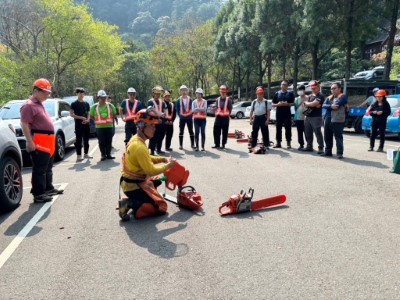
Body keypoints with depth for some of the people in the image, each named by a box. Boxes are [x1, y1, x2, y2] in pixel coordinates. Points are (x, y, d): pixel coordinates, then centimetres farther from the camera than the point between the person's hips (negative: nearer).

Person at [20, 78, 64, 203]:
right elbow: (24, 124, -20)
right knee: (39, 170, -6)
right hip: (39, 144, -10)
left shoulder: (39, 104, 19)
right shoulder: (29, 105, -13)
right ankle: (38, 194, -1)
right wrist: (30, 142, -24)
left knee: (48, 168, 19)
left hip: (47, 143, 10)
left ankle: (49, 188, 31)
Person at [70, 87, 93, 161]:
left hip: (86, 124, 5)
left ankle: (86, 154, 21)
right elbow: (71, 114, -6)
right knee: (79, 140, -4)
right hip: (78, 124, -5)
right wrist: (81, 117, -16)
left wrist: (87, 119, -6)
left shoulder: (86, 103, 14)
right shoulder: (74, 104, -1)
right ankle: (79, 155, -4)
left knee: (86, 140, 10)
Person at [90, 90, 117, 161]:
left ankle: (108, 154, 16)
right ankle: (103, 155, 9)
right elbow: (91, 116, 8)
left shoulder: (110, 105, 6)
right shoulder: (94, 106, 1)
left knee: (109, 141, 5)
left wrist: (110, 120, 7)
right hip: (99, 127, -2)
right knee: (102, 142, -1)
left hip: (109, 126, 2)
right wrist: (97, 121, 2)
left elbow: (114, 114, 17)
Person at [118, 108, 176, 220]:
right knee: (161, 207, -2)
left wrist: (163, 159, 5)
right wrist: (168, 165, -13)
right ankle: (130, 204, -10)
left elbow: (146, 159, 17)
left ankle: (136, 200, 15)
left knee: (156, 181, 32)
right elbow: (151, 170, -27)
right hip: (133, 186, -9)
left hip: (130, 181, 10)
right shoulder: (139, 147, -27)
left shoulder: (135, 139, 4)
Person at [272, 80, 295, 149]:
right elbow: (273, 104, 8)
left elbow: (293, 103, 4)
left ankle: (288, 143, 5)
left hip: (287, 114, -2)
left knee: (288, 129, -1)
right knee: (278, 128, 6)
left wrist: (287, 104, -15)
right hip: (279, 114, 2)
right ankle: (278, 143, 13)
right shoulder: (277, 94, 8)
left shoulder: (290, 93, 5)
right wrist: (278, 104, -12)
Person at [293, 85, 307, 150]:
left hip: (305, 118, -5)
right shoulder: (296, 99, 12)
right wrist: (295, 116, 7)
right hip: (298, 118, 5)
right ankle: (301, 145, 19)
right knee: (299, 132, 9)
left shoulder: (307, 98, -4)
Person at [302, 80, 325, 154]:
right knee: (308, 133, 11)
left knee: (318, 133, -8)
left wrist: (306, 103, -1)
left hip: (316, 117, -7)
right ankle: (309, 146, 22)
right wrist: (313, 105, -10)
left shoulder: (320, 96, -3)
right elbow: (306, 105, 4)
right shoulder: (309, 96, 18)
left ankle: (321, 148, -5)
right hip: (308, 117, 7)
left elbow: (313, 103, -17)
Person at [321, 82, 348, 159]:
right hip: (327, 119, 7)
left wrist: (328, 106, -4)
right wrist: (331, 106, -17)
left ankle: (339, 153, 1)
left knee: (338, 137, -4)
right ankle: (328, 151, 24)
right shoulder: (329, 98, 19)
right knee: (327, 136, 12)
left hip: (337, 120, -7)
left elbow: (337, 105, -18)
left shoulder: (342, 97, -2)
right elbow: (323, 105, 2)